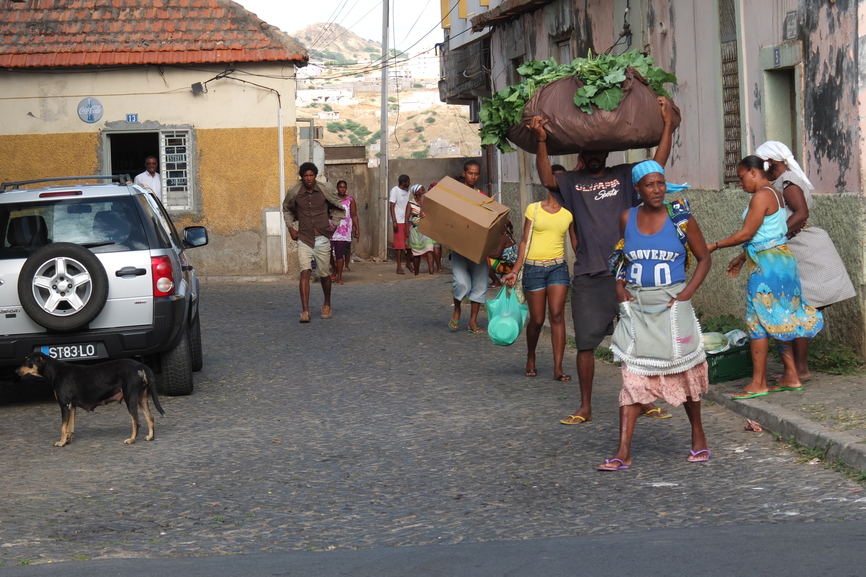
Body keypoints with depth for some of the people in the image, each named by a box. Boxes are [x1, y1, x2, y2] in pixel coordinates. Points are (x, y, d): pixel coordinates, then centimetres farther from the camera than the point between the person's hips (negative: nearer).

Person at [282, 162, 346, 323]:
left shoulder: (326, 190, -6)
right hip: (304, 239, -1)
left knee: (324, 274, 11)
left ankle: (327, 304, 37)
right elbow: (287, 209, 18)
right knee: (305, 272, -16)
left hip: (322, 239, 1)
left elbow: (338, 207, 13)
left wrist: (333, 225, 3)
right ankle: (305, 311, -20)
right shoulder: (294, 192, -4)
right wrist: (290, 227, 8)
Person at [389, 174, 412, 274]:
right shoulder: (395, 190, -8)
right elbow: (392, 207, -11)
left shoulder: (407, 191, 12)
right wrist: (394, 221, -17)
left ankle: (408, 262, 22)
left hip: (407, 220, 6)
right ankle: (399, 267, -1)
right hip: (398, 221, -6)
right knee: (400, 244, -5)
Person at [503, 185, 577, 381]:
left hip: (558, 267, 1)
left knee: (557, 315, -13)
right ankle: (530, 359, 30)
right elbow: (525, 241, 3)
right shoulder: (533, 209, 1)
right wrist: (515, 271, -3)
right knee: (537, 319, 3)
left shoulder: (569, 212, 5)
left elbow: (576, 241, 13)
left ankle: (558, 368, -12)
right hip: (534, 268, -1)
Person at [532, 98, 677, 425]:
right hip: (588, 277, 0)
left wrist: (668, 124, -10)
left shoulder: (624, 177, 8)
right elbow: (547, 179, -12)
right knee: (586, 343, 4)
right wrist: (541, 141, -25)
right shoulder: (572, 183, 7)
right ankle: (585, 407, 14)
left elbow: (657, 163, -2)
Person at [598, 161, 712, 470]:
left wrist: (687, 292, -8)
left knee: (684, 372, 8)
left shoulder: (680, 218, -4)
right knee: (632, 376, -4)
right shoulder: (627, 219, 4)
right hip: (636, 306, 2)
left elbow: (704, 258, 3)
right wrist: (619, 286, 3)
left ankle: (698, 437, 29)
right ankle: (623, 452, -8)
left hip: (671, 306, -2)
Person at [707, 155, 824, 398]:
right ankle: (791, 377, 15)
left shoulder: (762, 196, -15)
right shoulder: (775, 194, 15)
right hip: (780, 259, 10)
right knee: (779, 320, 13)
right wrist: (742, 258, 22)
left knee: (757, 321, -7)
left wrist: (714, 246, -8)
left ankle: (758, 383, -6)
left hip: (767, 264, -10)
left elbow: (746, 234, -17)